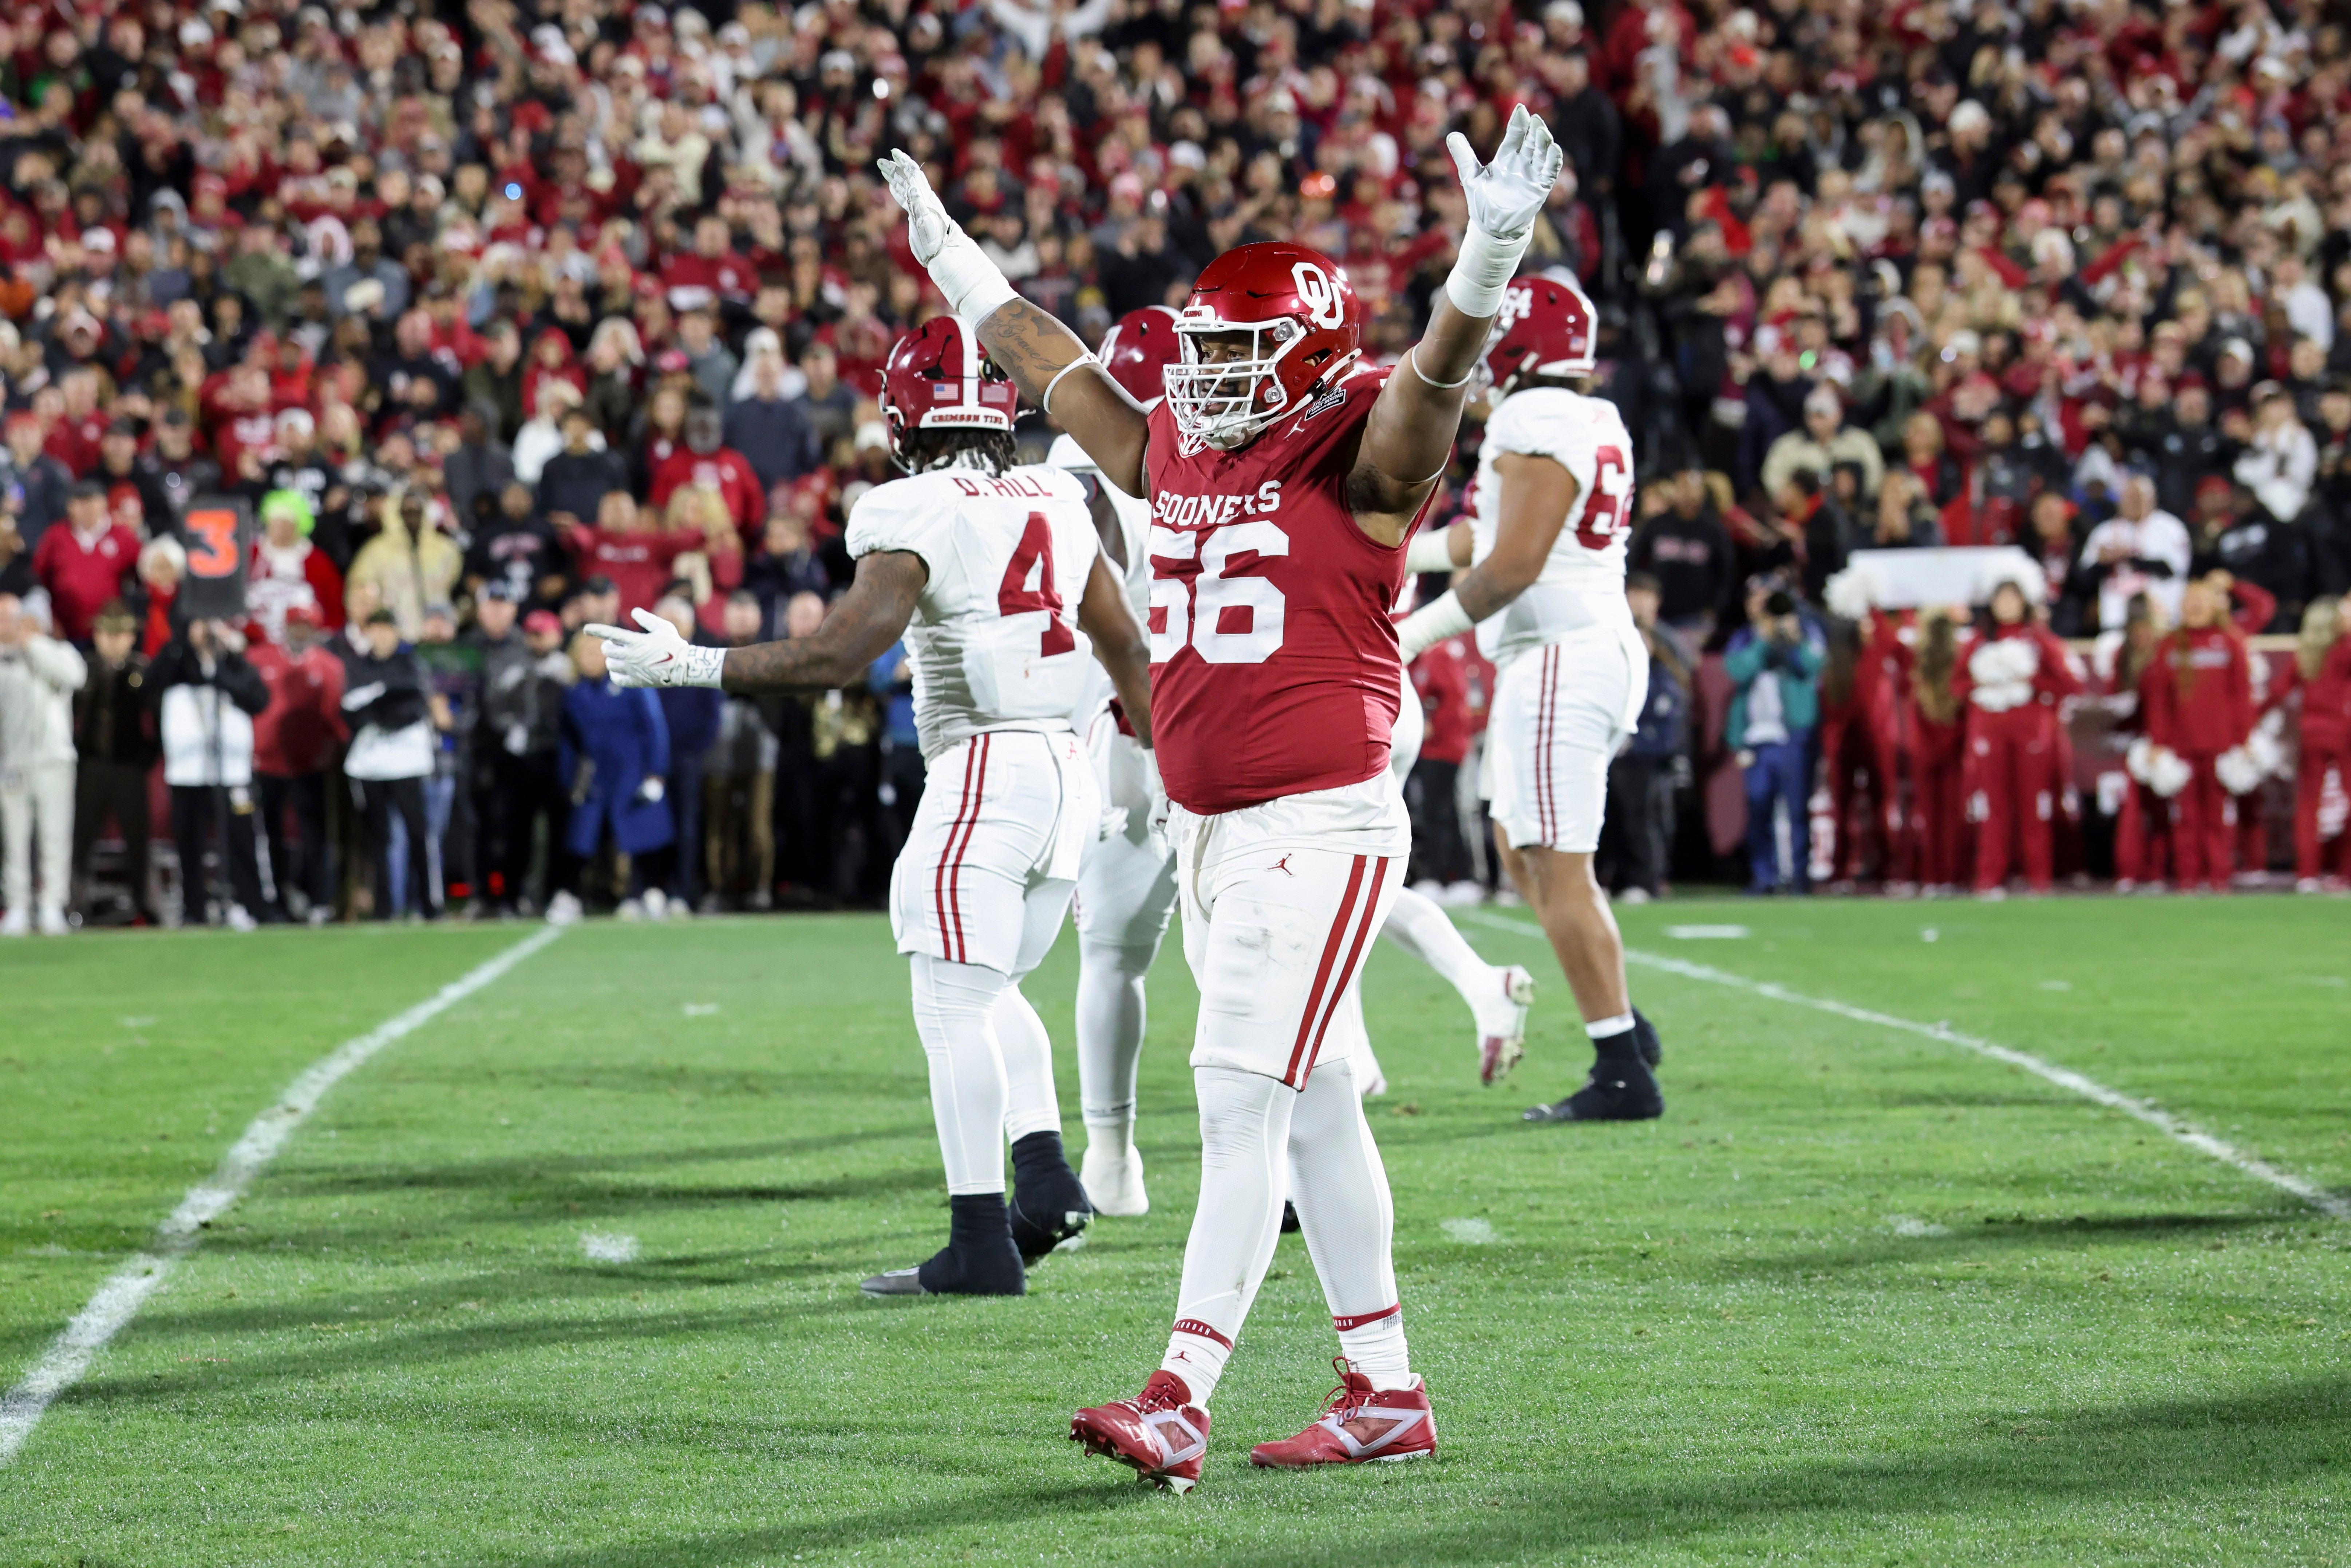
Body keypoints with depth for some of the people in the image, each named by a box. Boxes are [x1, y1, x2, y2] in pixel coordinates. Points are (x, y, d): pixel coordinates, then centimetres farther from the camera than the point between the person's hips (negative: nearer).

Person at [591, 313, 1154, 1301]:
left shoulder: (917, 515, -10)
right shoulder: (1058, 504, 12)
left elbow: (841, 655, -18)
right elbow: (1125, 646, 22)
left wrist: (690, 666, -13)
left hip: (981, 772, -8)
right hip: (1066, 768, 8)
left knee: (955, 1007, -3)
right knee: (991, 990, 22)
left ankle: (981, 1243, -5)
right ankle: (1043, 1172, 7)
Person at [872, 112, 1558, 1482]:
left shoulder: (1362, 462, -8)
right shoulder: (1177, 455, 12)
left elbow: (1436, 377, -27)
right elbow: (1049, 361, 26)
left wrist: (1490, 258, -46)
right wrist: (946, 252, 35)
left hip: (1320, 831, -8)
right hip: (1211, 833, 8)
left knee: (1244, 1103, -12)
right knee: (1315, 1110, 11)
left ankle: (1179, 1404, -15)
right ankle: (1387, 1392, 18)